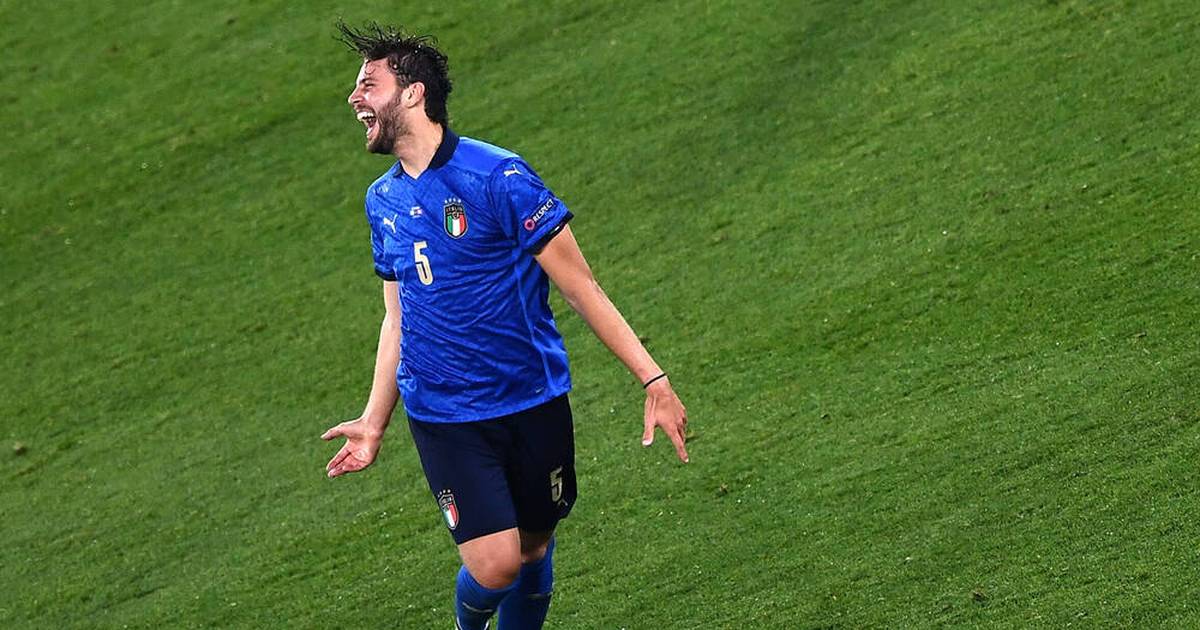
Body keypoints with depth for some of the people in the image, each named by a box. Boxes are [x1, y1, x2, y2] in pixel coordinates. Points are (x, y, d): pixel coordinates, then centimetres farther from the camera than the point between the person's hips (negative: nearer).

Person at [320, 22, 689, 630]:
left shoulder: (497, 176, -11)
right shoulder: (382, 201, 7)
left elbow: (580, 288, -9)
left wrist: (653, 378, -12)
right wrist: (373, 423, 16)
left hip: (533, 399, -2)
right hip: (441, 415, 2)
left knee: (533, 552, 8)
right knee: (495, 564, -11)